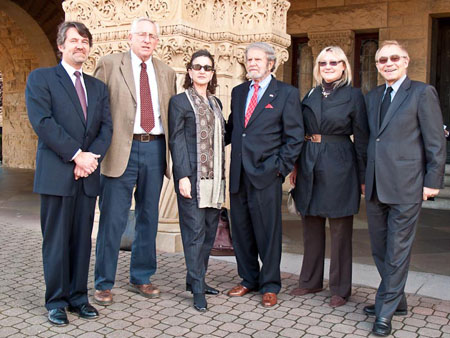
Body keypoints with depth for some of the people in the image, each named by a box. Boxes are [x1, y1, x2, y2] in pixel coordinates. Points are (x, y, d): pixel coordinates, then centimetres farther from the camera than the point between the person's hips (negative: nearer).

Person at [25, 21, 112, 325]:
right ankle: (56, 301, 13)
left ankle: (79, 297, 19)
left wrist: (91, 158, -8)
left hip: (88, 174, 5)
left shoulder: (98, 87, 17)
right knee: (56, 240, 2)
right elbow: (42, 122, -10)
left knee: (83, 240, 9)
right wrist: (76, 155, -15)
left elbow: (106, 127, 8)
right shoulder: (41, 78, 2)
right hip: (57, 174, -4)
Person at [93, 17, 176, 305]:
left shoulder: (167, 73, 14)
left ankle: (141, 278, 26)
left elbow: (171, 115, 15)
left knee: (149, 217, 12)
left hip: (155, 149, 4)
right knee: (113, 220, -1)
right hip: (122, 149, -4)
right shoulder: (109, 65, 2)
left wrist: (175, 151, 7)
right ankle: (104, 283, 13)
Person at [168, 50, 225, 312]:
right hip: (192, 176, -6)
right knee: (195, 231, -4)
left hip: (214, 176, 6)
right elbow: (176, 141, -6)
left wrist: (222, 176, 12)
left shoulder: (216, 103, 17)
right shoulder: (180, 101, 0)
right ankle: (197, 288, 3)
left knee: (209, 231, 10)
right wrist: (183, 176, -15)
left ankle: (196, 279, 23)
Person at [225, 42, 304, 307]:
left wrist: (281, 167, -10)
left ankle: (270, 286, 18)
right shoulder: (238, 92, 15)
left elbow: (295, 136, -3)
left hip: (266, 175, -5)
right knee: (241, 230, 12)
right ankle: (249, 280, 28)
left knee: (268, 232, 3)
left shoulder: (287, 93, -1)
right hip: (238, 174, 5)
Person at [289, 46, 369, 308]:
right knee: (311, 227, 14)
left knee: (340, 231, 4)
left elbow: (361, 138, -4)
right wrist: (296, 166, 8)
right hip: (310, 166, 5)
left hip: (339, 168, -5)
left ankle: (340, 289, 16)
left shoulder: (354, 96, -3)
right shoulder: (311, 96, 11)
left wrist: (363, 176, -6)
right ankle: (311, 281, 28)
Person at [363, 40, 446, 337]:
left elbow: (436, 142, -6)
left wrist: (432, 182, -9)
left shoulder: (422, 93, -3)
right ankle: (396, 300, 31)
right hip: (376, 186, 7)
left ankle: (386, 312, 12)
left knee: (397, 251, 1)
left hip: (406, 186, -6)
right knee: (380, 249, 14)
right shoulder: (373, 97, 15)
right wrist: (365, 178, 15)